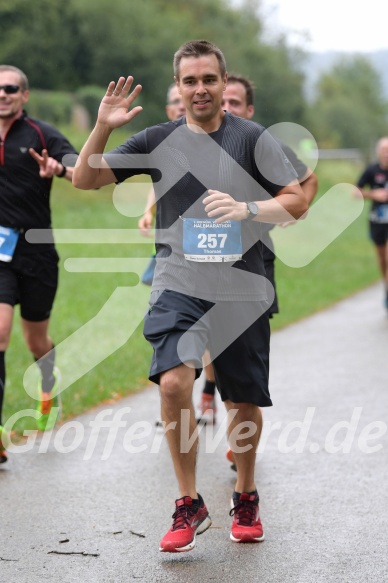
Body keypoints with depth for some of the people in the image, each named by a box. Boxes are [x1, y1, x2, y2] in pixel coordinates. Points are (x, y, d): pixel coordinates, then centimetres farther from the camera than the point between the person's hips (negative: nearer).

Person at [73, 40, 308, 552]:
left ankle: (246, 496, 35)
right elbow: (84, 180, 6)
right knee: (174, 381, -22)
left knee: (244, 403, 8)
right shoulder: (159, 140, 5)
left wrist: (247, 209, -17)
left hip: (241, 289, 0)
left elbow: (297, 201, 0)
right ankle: (190, 505, -7)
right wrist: (103, 128, -10)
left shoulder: (252, 138, 1)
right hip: (178, 283, 0)